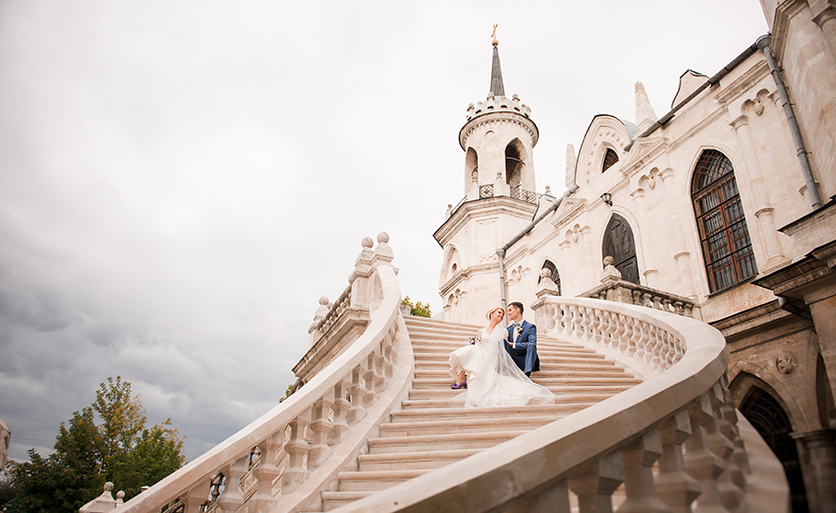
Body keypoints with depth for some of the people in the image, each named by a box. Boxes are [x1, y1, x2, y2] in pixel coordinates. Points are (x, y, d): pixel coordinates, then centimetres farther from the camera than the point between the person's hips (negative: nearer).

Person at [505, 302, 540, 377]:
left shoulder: (530, 327, 0)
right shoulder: (509, 329, 19)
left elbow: (532, 344, -18)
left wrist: (513, 345, -19)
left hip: (524, 360, -4)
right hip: (512, 361, 4)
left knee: (531, 346, -34)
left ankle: (527, 373, -46)